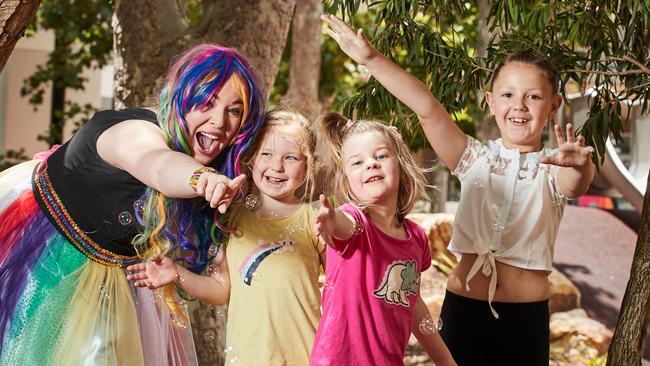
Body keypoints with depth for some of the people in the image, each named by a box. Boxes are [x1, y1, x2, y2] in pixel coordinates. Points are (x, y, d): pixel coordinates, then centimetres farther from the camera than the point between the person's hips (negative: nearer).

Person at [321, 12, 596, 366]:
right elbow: (427, 109, -10)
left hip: (527, 315, -1)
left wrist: (580, 165, -48)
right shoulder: (475, 159, 2)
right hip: (463, 306, 1)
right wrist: (372, 59, -21)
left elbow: (576, 183, -24)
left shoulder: (553, 169, 0)